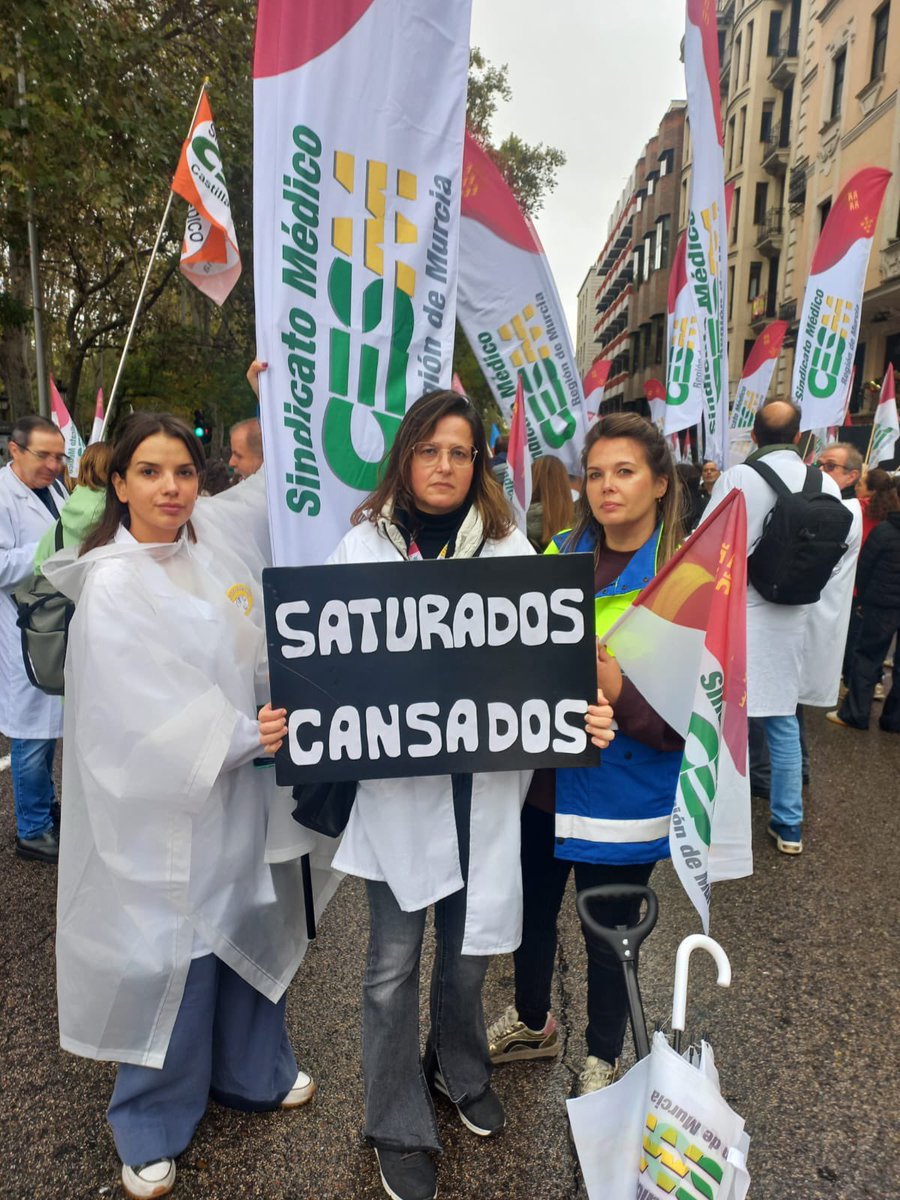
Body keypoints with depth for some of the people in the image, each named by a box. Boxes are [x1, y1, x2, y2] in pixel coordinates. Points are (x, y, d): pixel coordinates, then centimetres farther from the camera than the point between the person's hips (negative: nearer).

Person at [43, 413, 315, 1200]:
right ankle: (151, 1125, 32)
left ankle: (251, 1070, 44)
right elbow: (140, 709, -20)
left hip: (235, 784, 6)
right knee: (171, 946, 6)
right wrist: (242, 736, -19)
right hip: (161, 803, -6)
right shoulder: (110, 586, -15)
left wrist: (280, 713, -7)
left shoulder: (215, 555, 3)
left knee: (246, 925, 18)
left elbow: (261, 656, 8)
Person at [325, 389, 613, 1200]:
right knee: (395, 962, 11)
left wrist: (585, 715, -21)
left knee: (469, 948, 19)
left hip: (485, 781, 2)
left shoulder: (509, 549, 1)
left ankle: (460, 1070, 50)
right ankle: (400, 1128, 36)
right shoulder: (364, 545, -2)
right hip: (394, 781, -1)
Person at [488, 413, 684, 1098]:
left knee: (608, 932, 15)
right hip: (546, 776, 5)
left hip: (622, 791, -4)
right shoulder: (560, 554, 1)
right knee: (533, 909, 22)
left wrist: (615, 687, -30)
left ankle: (602, 1059, 44)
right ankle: (532, 1022, 51)